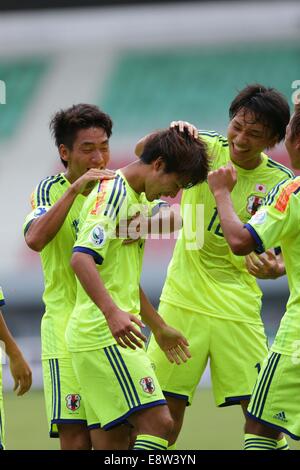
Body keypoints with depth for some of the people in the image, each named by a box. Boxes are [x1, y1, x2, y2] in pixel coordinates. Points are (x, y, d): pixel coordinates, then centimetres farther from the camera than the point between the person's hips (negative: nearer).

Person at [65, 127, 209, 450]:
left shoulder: (139, 200, 20)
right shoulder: (112, 192, -10)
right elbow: (81, 258, -24)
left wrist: (158, 327, 39)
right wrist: (112, 311, -36)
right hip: (104, 335, -10)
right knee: (157, 422, -17)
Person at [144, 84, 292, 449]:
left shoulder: (279, 183, -5)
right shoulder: (205, 149, -4)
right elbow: (143, 152, -13)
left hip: (237, 306, -1)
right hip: (183, 298, 1)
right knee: (166, 403, 2)